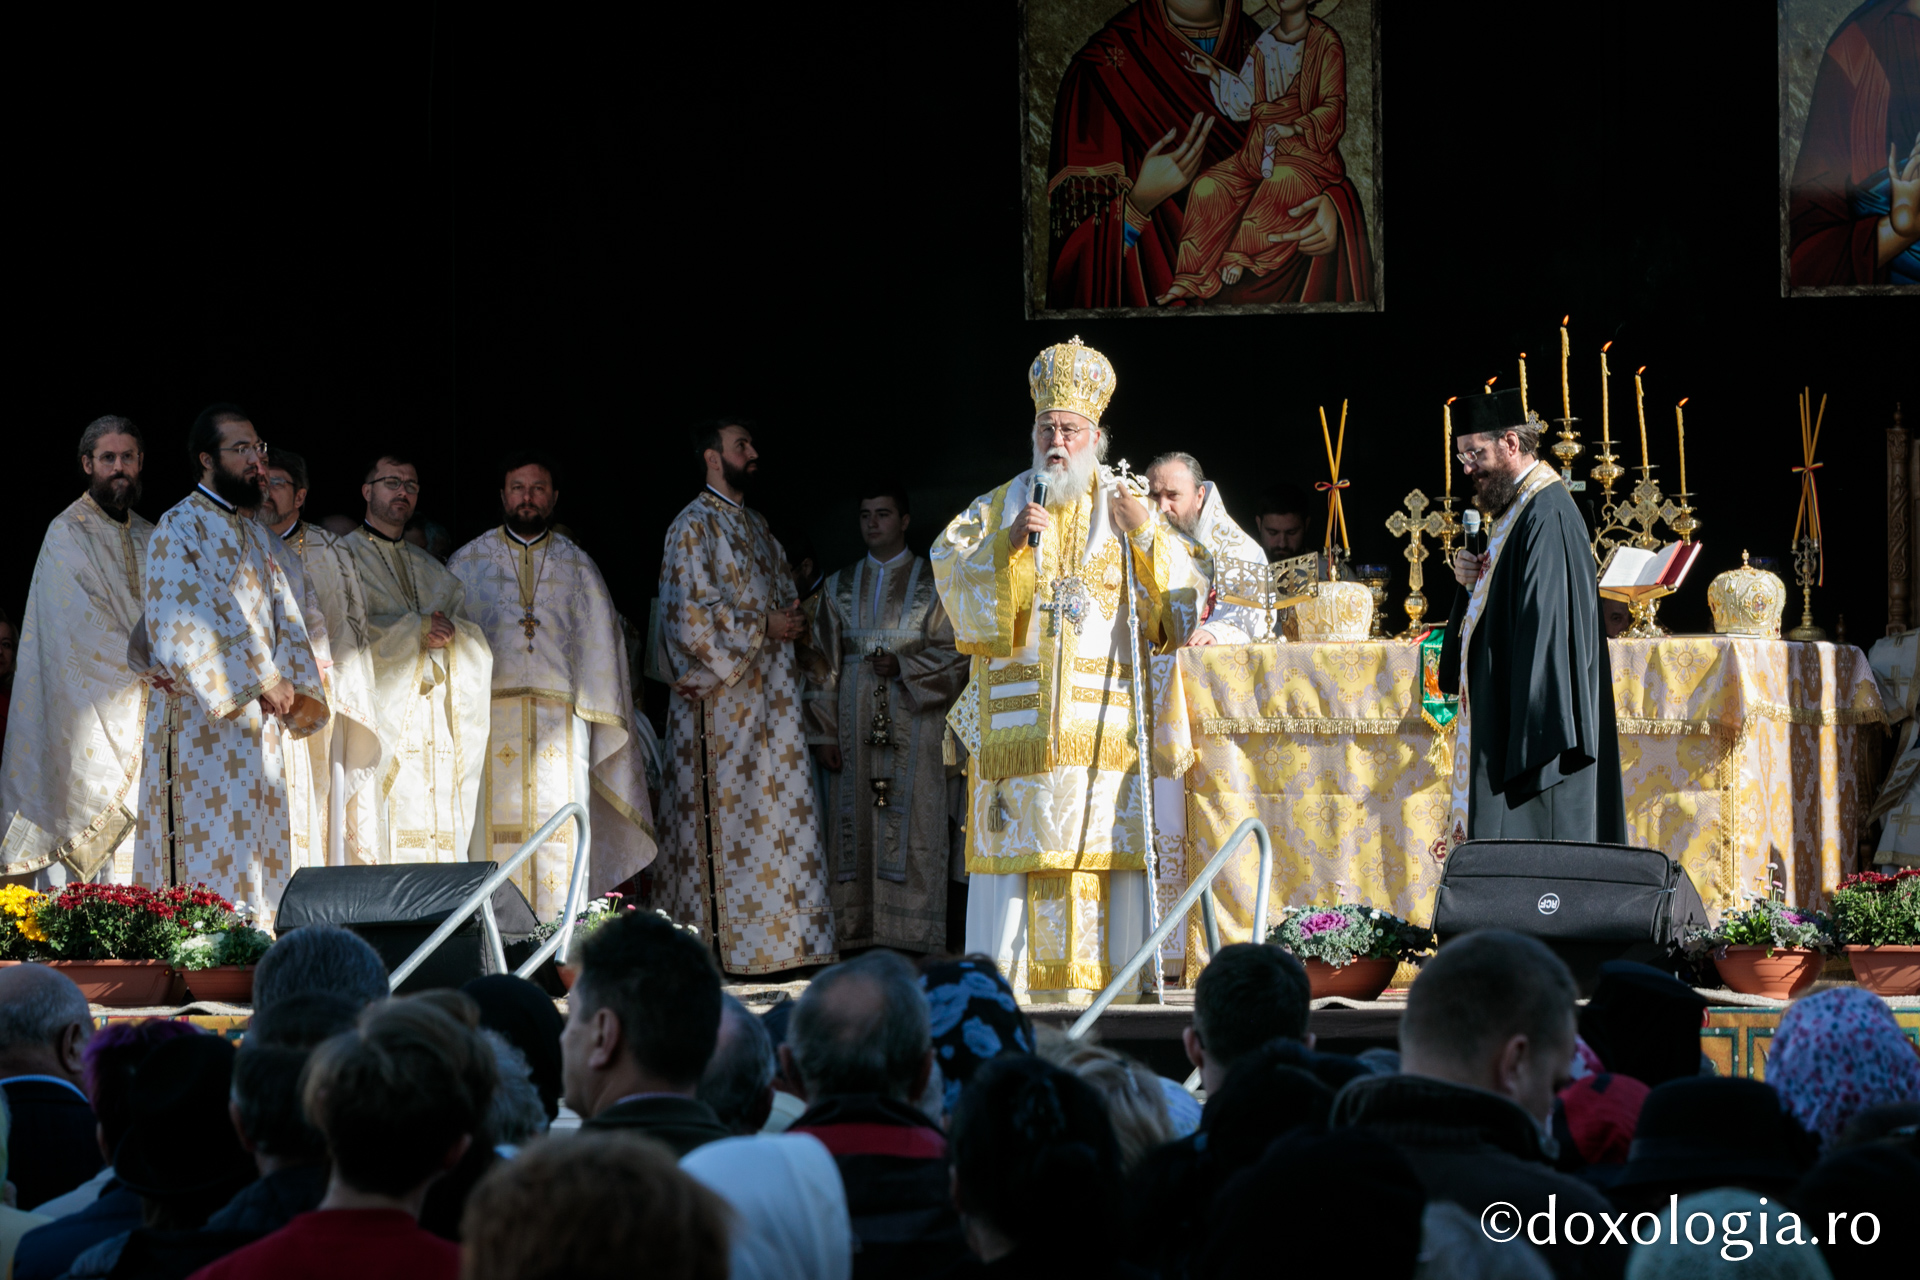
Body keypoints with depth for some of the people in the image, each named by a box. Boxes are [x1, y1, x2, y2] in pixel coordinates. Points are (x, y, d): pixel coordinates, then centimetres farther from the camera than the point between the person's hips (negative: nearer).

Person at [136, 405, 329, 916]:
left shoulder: (255, 537, 19)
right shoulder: (179, 528, -6)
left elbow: (284, 616, 14)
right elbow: (185, 622, -16)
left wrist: (295, 684, -4)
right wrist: (260, 679, -16)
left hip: (259, 721, 8)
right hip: (205, 718, -8)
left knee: (259, 857, 5)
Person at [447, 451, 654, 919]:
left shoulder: (576, 567, 14)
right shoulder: (468, 563, 12)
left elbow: (600, 644, 13)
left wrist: (599, 717, 4)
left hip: (560, 721, 1)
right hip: (490, 718, -1)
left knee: (559, 841, -6)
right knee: (496, 833, -8)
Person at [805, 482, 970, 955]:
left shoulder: (933, 584, 6)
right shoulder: (839, 587, 14)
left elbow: (954, 654, 2)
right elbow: (824, 663, 11)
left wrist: (903, 665, -13)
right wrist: (823, 732, 3)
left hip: (912, 725, -3)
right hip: (854, 727, 3)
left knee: (911, 825, -7)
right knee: (854, 825, -1)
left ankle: (907, 932, -7)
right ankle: (858, 930, 0)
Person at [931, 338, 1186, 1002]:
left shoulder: (1129, 509, 14)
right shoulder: (1000, 506, 15)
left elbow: (1176, 588, 5)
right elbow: (951, 569, 1)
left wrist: (1145, 532, -11)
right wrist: (1008, 542, -13)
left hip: (1105, 715, 0)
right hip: (1018, 714, 0)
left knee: (1107, 840, -6)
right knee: (1017, 840, -5)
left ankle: (1111, 971, -4)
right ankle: (1010, 970, -3)